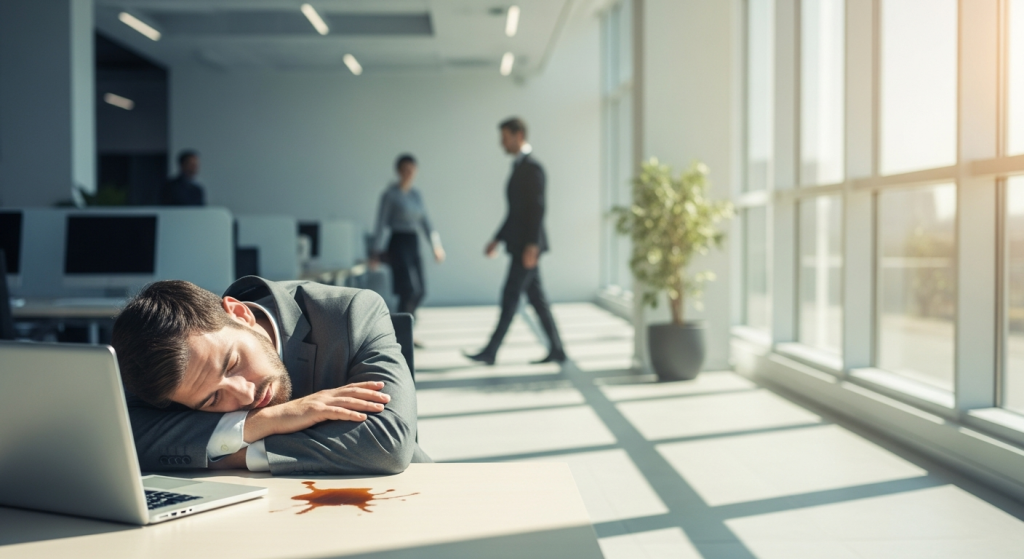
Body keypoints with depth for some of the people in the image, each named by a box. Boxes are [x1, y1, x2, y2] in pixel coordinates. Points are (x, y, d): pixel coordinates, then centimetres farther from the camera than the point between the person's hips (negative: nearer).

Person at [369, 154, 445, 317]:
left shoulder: (416, 194, 12)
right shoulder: (390, 194, -6)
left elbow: (424, 221, 18)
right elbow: (381, 223, -8)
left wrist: (436, 244, 13)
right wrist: (376, 252, -12)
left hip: (413, 243, 7)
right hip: (398, 243, -7)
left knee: (420, 291, 5)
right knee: (409, 289, -14)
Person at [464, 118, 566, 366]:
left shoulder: (532, 168, -13)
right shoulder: (519, 167, 17)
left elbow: (537, 209, -19)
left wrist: (532, 245, -23)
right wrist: (498, 239, 20)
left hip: (527, 245, -10)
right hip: (519, 244, 10)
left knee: (510, 298, -6)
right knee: (536, 298, 9)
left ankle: (490, 352, -2)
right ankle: (556, 350, 13)